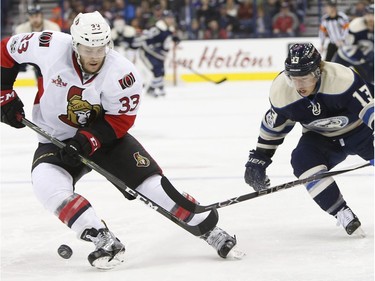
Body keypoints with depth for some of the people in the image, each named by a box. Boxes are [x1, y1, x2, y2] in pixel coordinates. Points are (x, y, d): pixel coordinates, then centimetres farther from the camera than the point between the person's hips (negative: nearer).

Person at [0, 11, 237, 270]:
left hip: (105, 134, -1)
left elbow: (120, 119, -15)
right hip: (56, 139, 1)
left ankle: (208, 228, 2)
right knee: (47, 182, -29)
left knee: (150, 182, -12)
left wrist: (89, 140, -28)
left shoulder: (122, 73, -23)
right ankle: (105, 242, -27)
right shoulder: (50, 47, -22)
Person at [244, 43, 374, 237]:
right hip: (320, 137, 3)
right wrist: (258, 159, -2)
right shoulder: (281, 91, -21)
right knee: (303, 161, -25)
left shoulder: (341, 78, -36)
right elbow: (272, 127, -4)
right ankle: (343, 214, -19)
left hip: (359, 129, -2)